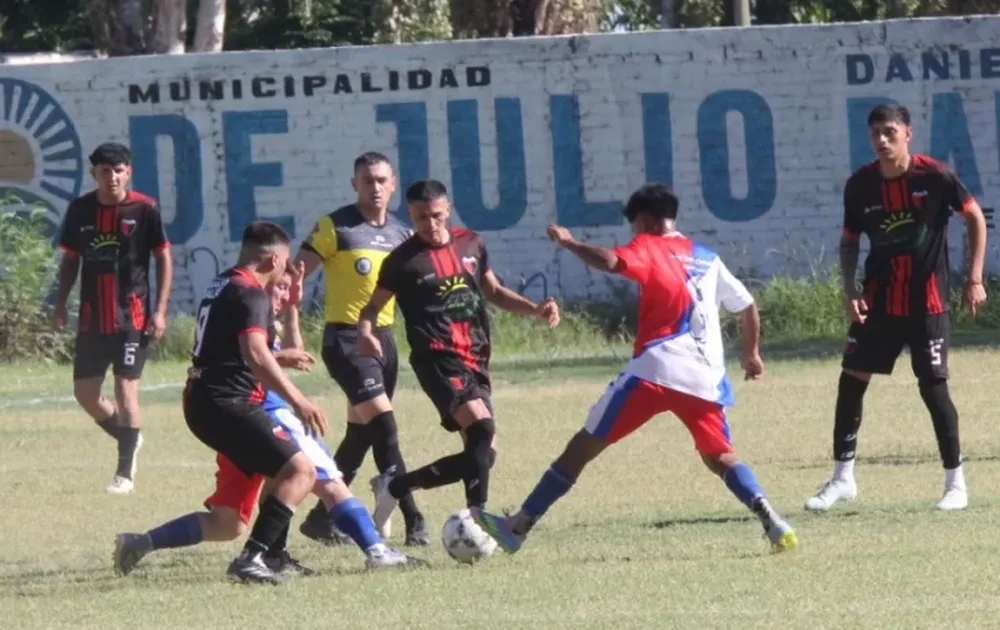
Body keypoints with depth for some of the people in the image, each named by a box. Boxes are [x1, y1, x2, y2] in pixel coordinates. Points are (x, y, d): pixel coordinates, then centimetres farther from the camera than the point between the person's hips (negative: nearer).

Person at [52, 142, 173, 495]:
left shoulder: (144, 210, -7)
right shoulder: (80, 210, 3)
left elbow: (163, 258, -3)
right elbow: (70, 258, 13)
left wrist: (160, 310, -9)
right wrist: (61, 304, 6)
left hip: (132, 316, -5)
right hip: (92, 317, 5)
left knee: (125, 388, -8)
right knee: (84, 392, 7)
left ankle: (125, 473, 0)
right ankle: (128, 438, 32)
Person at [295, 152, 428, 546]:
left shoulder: (401, 235, 11)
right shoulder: (334, 228, -7)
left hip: (383, 338, 7)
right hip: (346, 339, -7)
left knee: (362, 433, 12)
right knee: (383, 425, -16)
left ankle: (321, 519, 23)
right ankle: (413, 522, -16)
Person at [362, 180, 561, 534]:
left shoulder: (471, 245, 12)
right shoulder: (403, 261, -3)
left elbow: (493, 291, 26)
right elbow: (374, 305, 4)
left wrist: (535, 310, 13)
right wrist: (365, 332, -18)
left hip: (475, 359, 7)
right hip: (437, 358, -7)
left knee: (480, 451, 4)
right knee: (482, 430, -26)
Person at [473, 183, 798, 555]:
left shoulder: (648, 247, 5)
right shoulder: (707, 258, 21)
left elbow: (610, 261, -16)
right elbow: (747, 305, 25)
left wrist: (568, 243, -2)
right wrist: (751, 353, 39)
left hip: (654, 370, -4)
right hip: (706, 379, 4)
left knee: (584, 446, 3)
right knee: (720, 457, 19)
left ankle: (518, 527, 2)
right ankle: (771, 521, -6)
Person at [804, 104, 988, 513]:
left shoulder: (935, 176, -13)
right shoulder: (860, 185, -4)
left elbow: (975, 218, -2)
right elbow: (850, 241, 9)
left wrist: (975, 278, -5)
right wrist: (850, 288, -5)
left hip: (926, 300, -4)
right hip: (878, 300, 4)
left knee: (933, 386, -4)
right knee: (851, 379, 1)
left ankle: (956, 482, 8)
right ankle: (843, 477, 14)